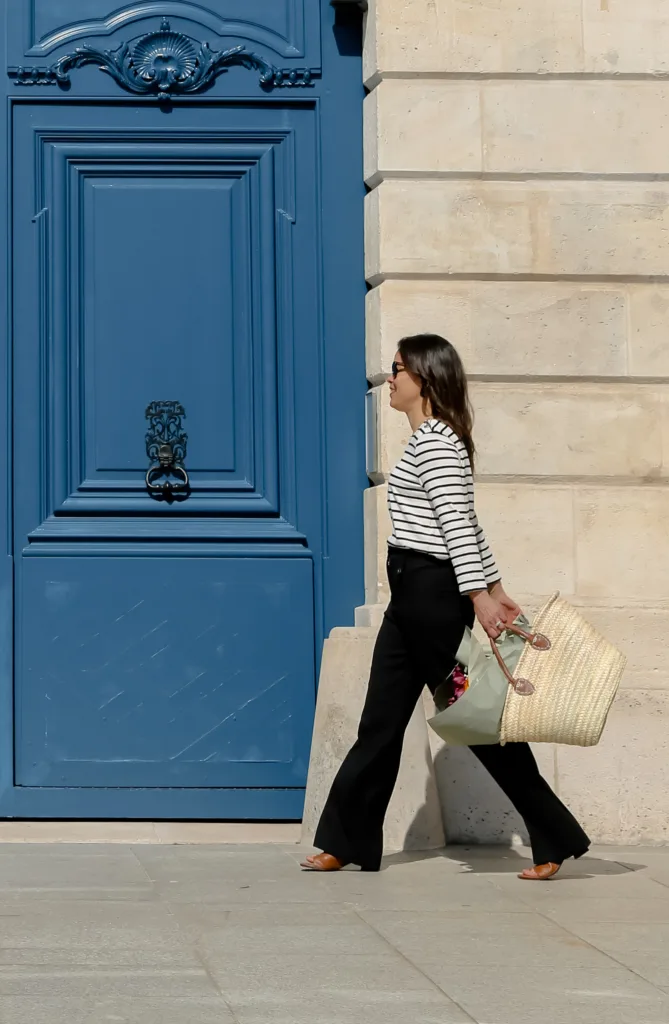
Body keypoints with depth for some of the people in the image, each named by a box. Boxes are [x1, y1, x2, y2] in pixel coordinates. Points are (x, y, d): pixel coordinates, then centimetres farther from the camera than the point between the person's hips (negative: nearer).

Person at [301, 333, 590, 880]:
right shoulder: (433, 440, 17)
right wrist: (493, 586, 19)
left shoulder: (434, 441, -14)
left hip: (432, 590, -10)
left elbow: (458, 523, -20)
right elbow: (463, 523, 18)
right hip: (412, 595, 10)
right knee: (381, 722, 11)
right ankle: (347, 842, 15)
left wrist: (480, 595, -24)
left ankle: (555, 840, 3)